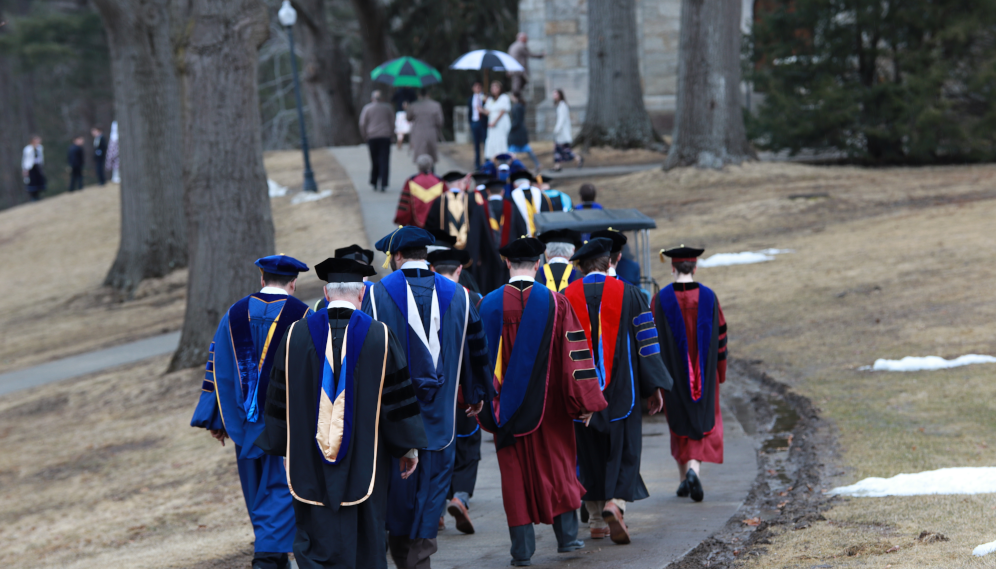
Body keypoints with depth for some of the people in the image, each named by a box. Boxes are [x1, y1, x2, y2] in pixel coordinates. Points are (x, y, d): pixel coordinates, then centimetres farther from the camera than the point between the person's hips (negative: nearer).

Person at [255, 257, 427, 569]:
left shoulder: (296, 334, -1)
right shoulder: (379, 336, -5)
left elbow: (280, 396, 5)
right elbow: (399, 395, -2)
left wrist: (284, 448, 16)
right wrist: (409, 447, 8)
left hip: (312, 462, 0)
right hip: (364, 460, 0)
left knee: (316, 542, 2)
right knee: (365, 537, 13)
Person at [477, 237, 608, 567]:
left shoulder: (489, 305, -4)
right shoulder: (556, 303, -7)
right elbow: (574, 353, -7)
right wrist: (583, 401, -2)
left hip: (509, 405, 0)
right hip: (550, 404, 0)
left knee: (515, 471, 5)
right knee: (558, 464, 15)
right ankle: (567, 536, 15)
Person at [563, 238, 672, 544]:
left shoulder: (566, 298, 0)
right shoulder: (628, 294, -3)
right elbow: (647, 341, -3)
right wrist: (656, 386, 3)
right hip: (621, 388, -2)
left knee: (589, 453, 11)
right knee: (623, 449, 2)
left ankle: (596, 521, 16)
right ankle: (615, 503, -21)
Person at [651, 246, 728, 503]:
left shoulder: (661, 299, -8)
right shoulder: (708, 297, -4)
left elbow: (653, 337, -5)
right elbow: (720, 335, 1)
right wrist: (720, 373, 11)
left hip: (674, 371, 0)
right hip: (704, 373, 0)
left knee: (680, 424, 15)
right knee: (703, 421, 5)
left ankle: (684, 476, 19)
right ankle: (694, 470, -18)